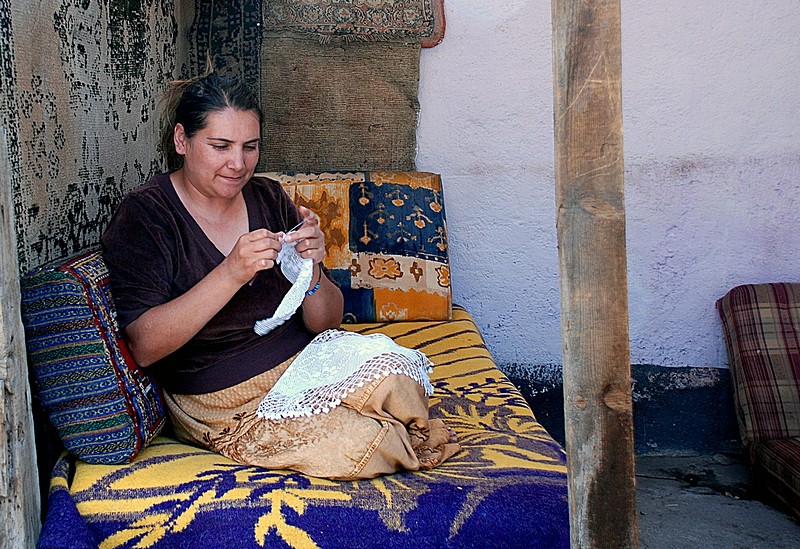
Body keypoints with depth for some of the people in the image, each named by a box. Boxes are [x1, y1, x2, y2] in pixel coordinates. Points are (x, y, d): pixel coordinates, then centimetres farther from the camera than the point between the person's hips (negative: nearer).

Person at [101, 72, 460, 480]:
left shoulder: (268, 197, 6)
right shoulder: (143, 214, -7)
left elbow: (325, 323, 5)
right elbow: (144, 348, -19)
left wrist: (311, 268, -17)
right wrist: (230, 274, -28)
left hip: (305, 361, 5)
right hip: (223, 399, -4)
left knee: (394, 369, -27)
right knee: (358, 441, -29)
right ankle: (403, 444, 5)